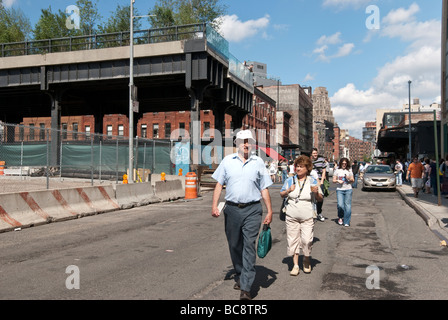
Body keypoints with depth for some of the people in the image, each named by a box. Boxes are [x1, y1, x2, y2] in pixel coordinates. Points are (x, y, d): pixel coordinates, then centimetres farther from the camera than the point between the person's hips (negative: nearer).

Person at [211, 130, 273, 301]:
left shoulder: (258, 162, 6)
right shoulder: (227, 161, 8)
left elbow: (264, 188, 8)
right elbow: (219, 184, 8)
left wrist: (269, 211, 4)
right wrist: (214, 205, -2)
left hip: (252, 210, -2)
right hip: (232, 209, 2)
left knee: (249, 246, -9)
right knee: (234, 246, 12)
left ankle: (246, 288, -7)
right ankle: (239, 276, 34)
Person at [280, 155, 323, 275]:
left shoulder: (313, 181, 3)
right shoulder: (290, 180, 6)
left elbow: (320, 199, 5)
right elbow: (281, 195, 11)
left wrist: (316, 193, -16)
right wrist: (288, 191, -9)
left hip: (307, 217, -2)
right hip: (292, 217, 2)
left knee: (307, 240, -7)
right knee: (293, 240, 3)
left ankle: (307, 261, 21)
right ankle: (295, 265, 16)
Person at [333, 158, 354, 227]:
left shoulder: (349, 171, 11)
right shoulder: (337, 171, 8)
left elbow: (352, 180, 14)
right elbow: (333, 180, 10)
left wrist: (349, 179, -7)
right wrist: (338, 181, -10)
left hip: (348, 190, 1)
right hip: (339, 190, -1)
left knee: (348, 205, -4)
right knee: (340, 205, -12)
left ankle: (347, 222, 2)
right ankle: (340, 217, 16)